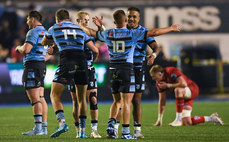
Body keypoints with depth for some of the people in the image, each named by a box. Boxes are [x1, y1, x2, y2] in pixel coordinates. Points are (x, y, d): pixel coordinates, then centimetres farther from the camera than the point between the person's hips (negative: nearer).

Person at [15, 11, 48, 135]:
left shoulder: (33, 32, -11)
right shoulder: (45, 32, 18)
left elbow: (26, 49, -21)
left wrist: (19, 48, -1)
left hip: (33, 66, -10)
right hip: (42, 65, 10)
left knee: (34, 98, -11)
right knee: (40, 98, 10)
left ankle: (38, 128, -15)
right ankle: (44, 127, 10)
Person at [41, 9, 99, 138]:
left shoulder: (54, 28, 16)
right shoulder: (80, 29, 21)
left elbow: (44, 42, 34)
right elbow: (95, 50, 19)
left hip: (66, 61, -3)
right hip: (82, 62, 3)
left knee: (55, 96, 4)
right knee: (82, 99, 14)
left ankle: (62, 122, -20)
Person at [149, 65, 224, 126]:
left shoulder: (171, 71, -22)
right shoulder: (159, 82, 0)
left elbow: (184, 84, -34)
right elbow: (162, 101, 5)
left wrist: (168, 85, -26)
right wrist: (159, 119, 1)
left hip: (192, 89, -8)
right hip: (183, 96, 8)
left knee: (178, 90, -41)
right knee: (186, 123, -5)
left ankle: (178, 119, -34)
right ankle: (211, 118, 14)